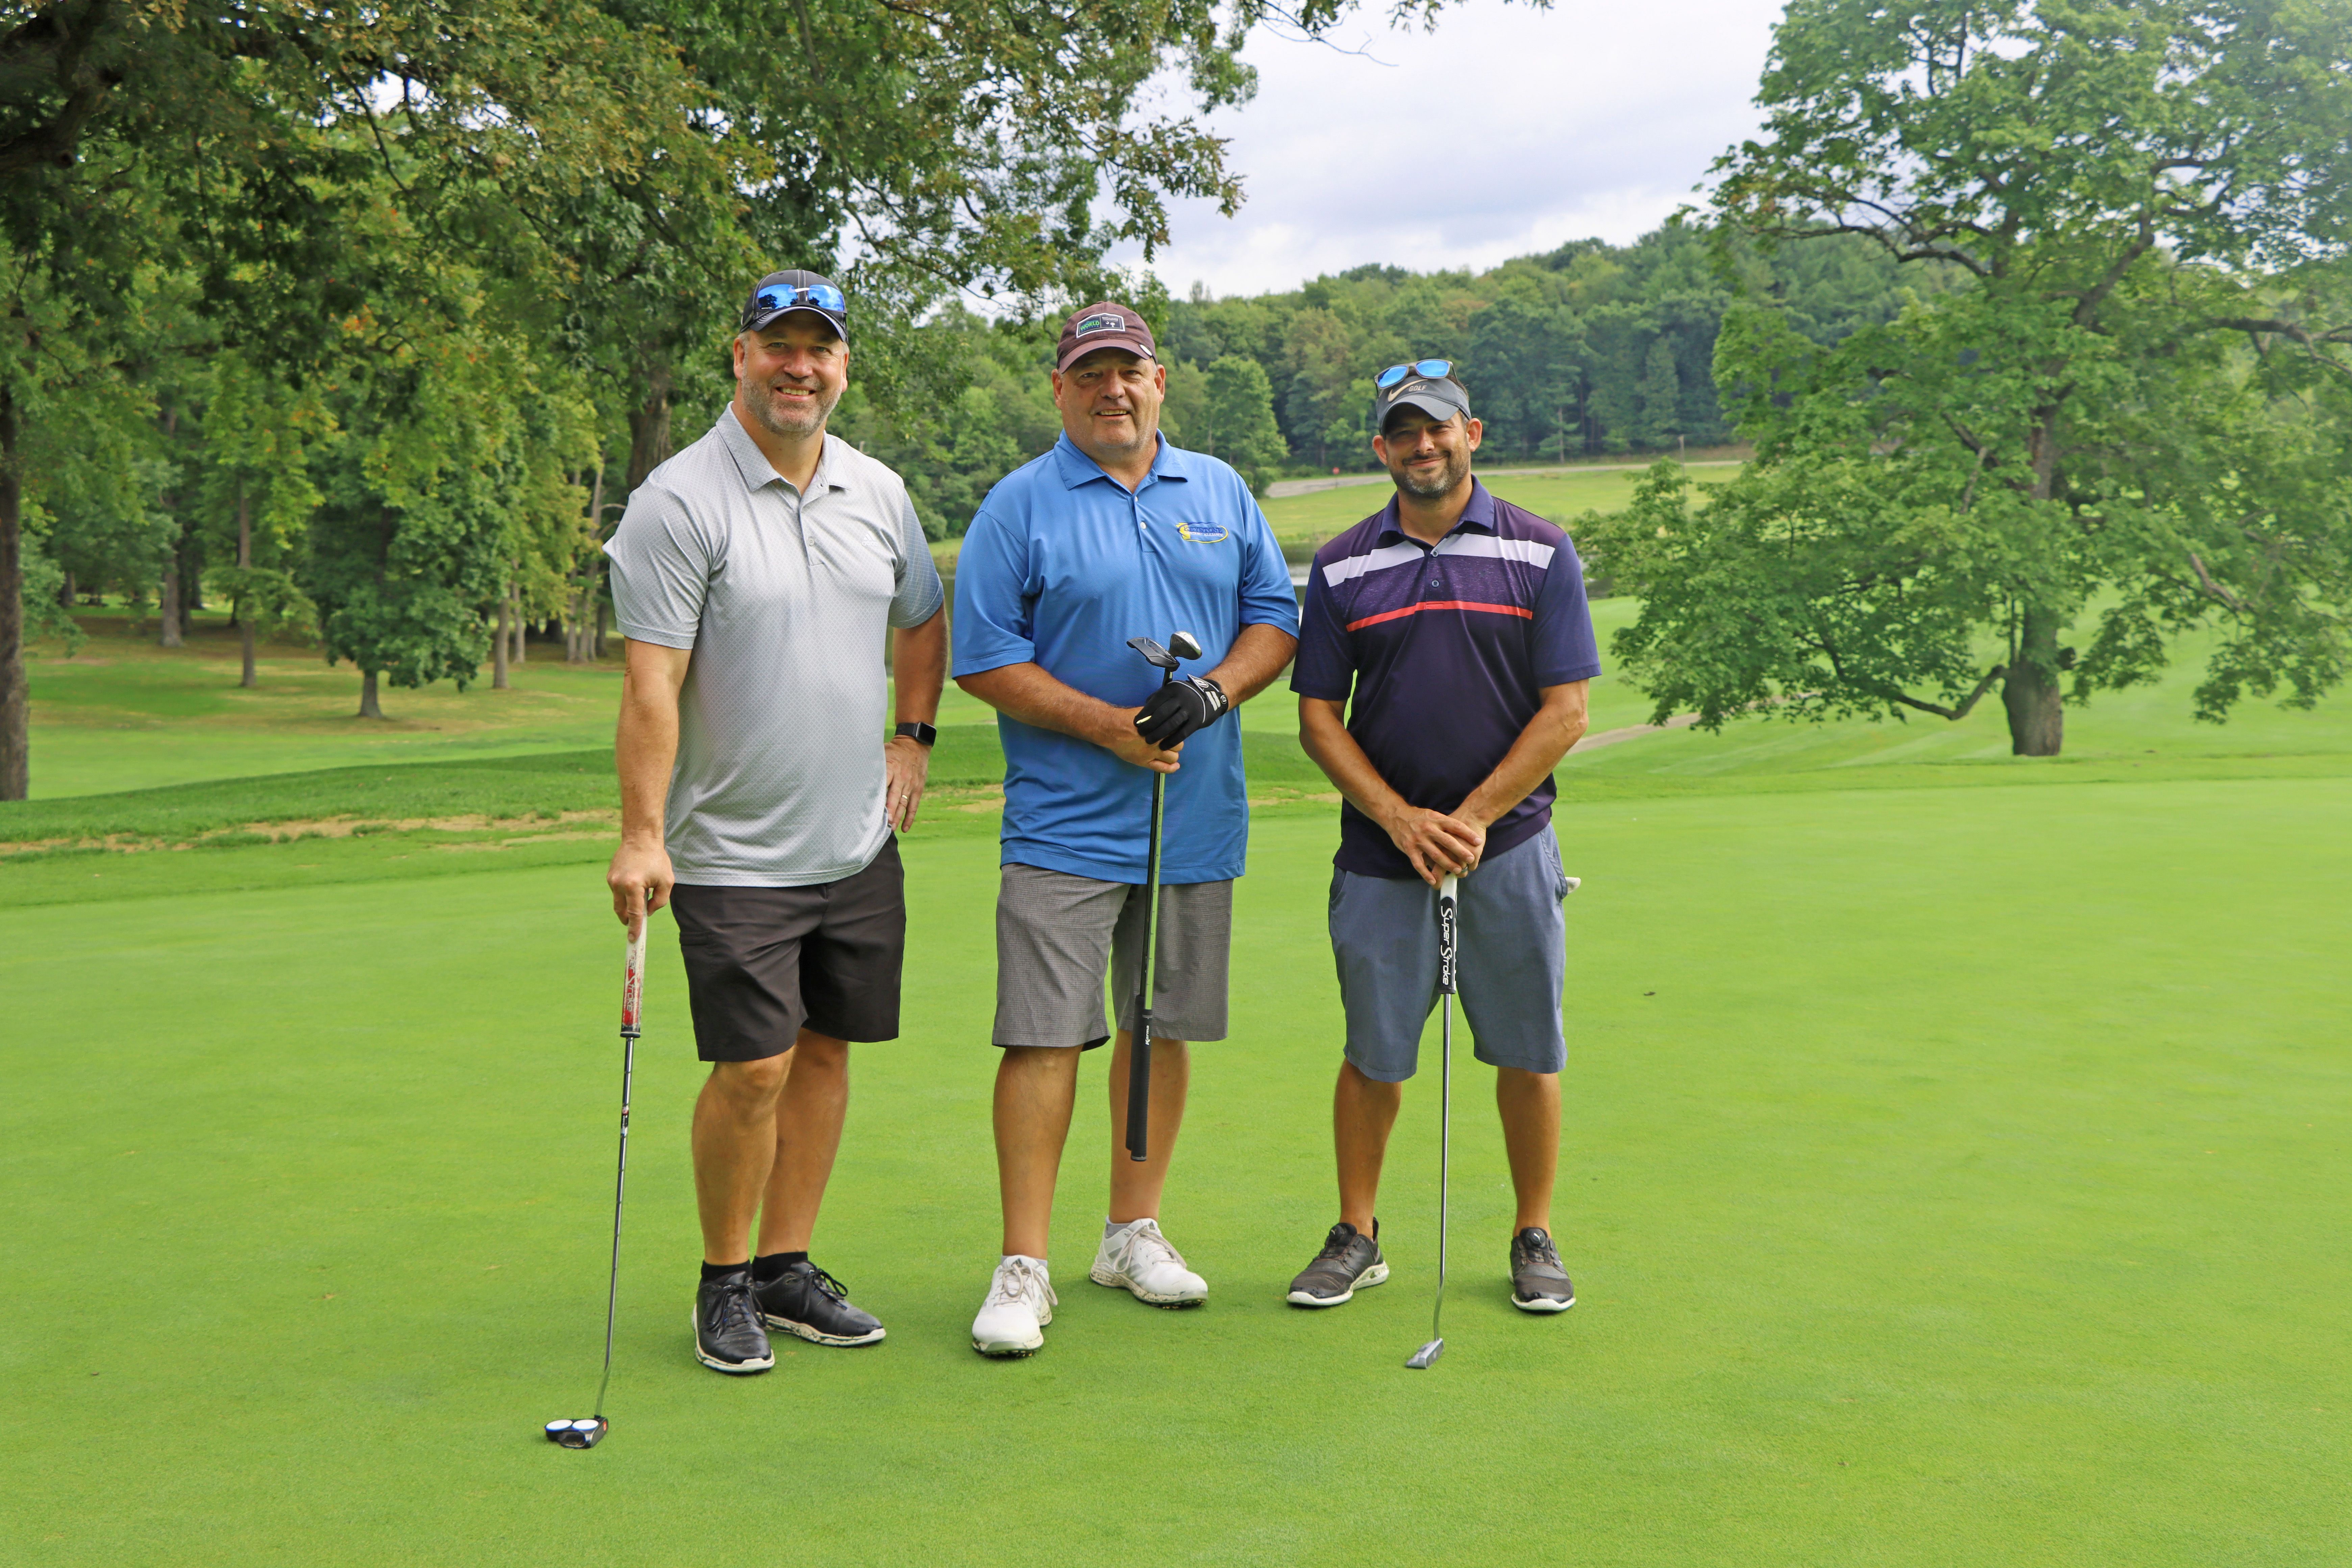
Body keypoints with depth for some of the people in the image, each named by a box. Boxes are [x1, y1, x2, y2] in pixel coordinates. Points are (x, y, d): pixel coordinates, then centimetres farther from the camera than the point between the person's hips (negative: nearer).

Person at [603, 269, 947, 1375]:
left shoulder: (878, 492, 7)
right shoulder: (679, 502, -11)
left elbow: (924, 620, 25)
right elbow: (651, 681, -16)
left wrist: (913, 735, 14)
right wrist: (641, 833, -20)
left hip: (861, 842, 6)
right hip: (734, 856, -6)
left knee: (825, 1051, 10)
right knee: (753, 1068, -6)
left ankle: (786, 1268, 23)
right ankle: (724, 1283, 13)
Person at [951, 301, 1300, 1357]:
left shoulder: (1220, 492, 11)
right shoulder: (1019, 507, -2)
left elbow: (1274, 616, 12)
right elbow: (982, 658, -6)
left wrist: (1215, 689, -9)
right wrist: (1107, 726, -14)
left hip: (1199, 822, 4)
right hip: (1065, 825, -4)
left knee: (1163, 1029, 11)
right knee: (1044, 1035, -8)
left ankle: (1133, 1232, 26)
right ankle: (1024, 1267, 0)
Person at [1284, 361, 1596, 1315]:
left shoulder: (1541, 553, 1)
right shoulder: (1341, 569, 5)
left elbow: (1566, 712, -3)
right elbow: (1318, 718, 3)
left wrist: (1473, 818, -11)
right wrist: (1399, 817, -10)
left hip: (1509, 847, -1)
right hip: (1380, 853, 1)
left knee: (1527, 1053, 5)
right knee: (1372, 1054, 7)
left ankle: (1534, 1239, 20)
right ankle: (1356, 1237, 21)